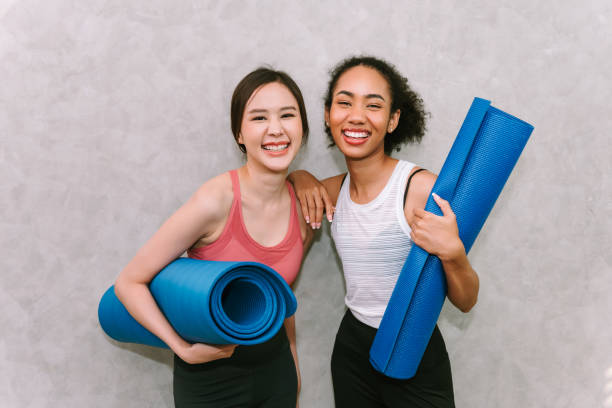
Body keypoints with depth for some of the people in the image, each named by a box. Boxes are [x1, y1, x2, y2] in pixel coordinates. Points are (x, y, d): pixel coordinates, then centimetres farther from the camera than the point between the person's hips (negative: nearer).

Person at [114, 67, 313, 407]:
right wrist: (184, 349, -24)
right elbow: (130, 282, -16)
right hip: (210, 379, -4)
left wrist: (293, 373, 15)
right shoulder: (216, 202, -23)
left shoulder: (304, 210, -8)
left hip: (275, 368, 4)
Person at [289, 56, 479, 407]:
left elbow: (466, 301, -14)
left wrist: (452, 252, -33)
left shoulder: (423, 188, -19)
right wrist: (301, 177, -2)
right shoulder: (333, 190, -4)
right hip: (351, 349, 5)